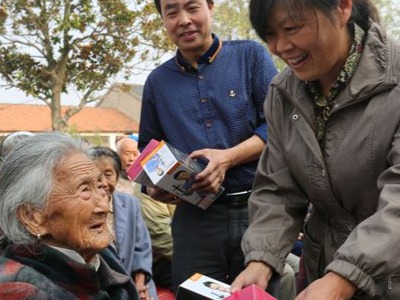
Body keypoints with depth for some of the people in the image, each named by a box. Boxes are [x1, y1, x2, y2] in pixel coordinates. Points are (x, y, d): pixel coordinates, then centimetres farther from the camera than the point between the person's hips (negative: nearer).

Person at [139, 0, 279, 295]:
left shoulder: (251, 55, 3)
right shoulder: (157, 81, 12)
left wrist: (229, 158, -18)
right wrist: (154, 187, -4)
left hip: (257, 209, -2)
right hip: (194, 218, 2)